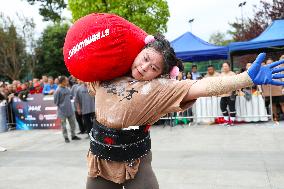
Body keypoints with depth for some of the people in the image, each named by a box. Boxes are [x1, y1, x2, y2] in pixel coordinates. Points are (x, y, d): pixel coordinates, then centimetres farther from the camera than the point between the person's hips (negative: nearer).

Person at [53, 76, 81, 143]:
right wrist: (60, 106, 1)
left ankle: (73, 135, 26)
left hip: (70, 109, 6)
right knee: (63, 125, 6)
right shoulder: (58, 91, -15)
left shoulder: (67, 89, 4)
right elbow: (56, 101, -9)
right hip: (62, 111, -6)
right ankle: (66, 137, 17)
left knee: (73, 123, 13)